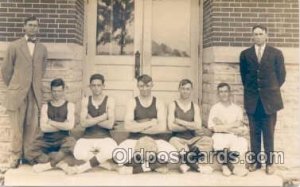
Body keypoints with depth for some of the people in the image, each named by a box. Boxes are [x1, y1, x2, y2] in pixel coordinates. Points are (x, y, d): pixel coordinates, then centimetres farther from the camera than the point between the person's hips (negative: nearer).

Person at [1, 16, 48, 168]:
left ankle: (26, 153, 18)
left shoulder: (42, 49, 10)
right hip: (17, 93, -2)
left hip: (35, 93, 2)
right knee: (17, 126, 2)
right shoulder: (14, 46, 3)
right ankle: (15, 155, 17)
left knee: (32, 125, 3)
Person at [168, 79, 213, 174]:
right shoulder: (173, 105, 4)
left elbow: (198, 126, -3)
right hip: (179, 138, -2)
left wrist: (180, 121, -6)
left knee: (208, 140, -25)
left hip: (192, 139, 3)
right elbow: (171, 126, -9)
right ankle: (196, 165, -31)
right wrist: (190, 126, -2)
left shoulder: (195, 106, 12)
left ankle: (188, 163, -35)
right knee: (173, 141, -36)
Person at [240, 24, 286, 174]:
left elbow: (281, 74, 7)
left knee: (269, 133, 3)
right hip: (252, 99, 2)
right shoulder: (245, 54, 8)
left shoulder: (276, 53, 4)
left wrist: (272, 89, 8)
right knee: (254, 132, 6)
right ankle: (256, 161, 14)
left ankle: (269, 163, 12)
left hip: (269, 98, -1)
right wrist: (249, 88, 10)